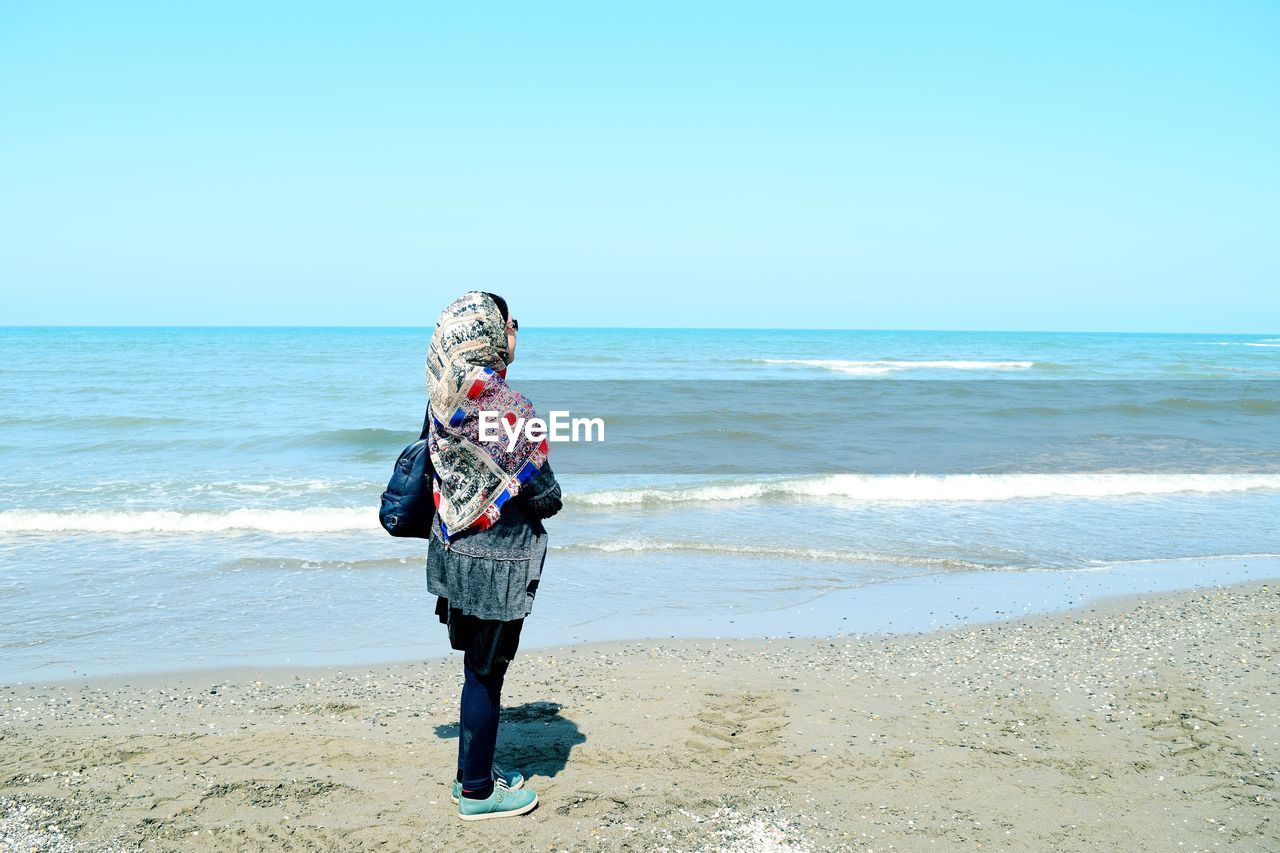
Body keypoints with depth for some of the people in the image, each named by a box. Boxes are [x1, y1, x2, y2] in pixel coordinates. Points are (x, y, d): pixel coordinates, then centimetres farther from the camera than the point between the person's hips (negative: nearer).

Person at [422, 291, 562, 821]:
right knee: (485, 674, 5)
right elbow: (543, 497, -15)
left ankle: (474, 769, 33)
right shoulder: (509, 409, -22)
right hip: (495, 565, -7)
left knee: (479, 668, 20)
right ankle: (477, 791, 19)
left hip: (452, 550, 7)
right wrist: (550, 496, 6)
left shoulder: (441, 402, 0)